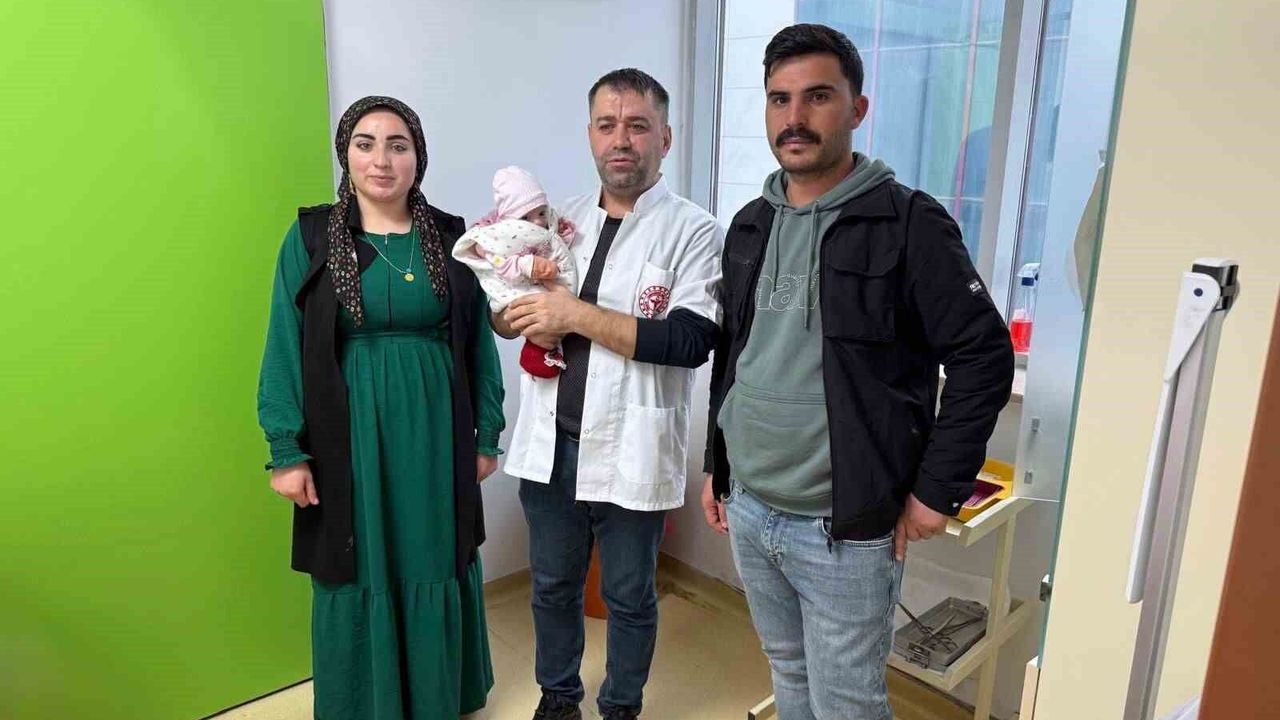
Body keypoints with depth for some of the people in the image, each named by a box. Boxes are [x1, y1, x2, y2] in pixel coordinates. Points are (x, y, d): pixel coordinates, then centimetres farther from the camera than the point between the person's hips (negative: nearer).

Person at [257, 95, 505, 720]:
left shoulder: (452, 237, 1)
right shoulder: (310, 236, -2)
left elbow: (479, 343, 4)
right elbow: (285, 347, -2)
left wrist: (487, 435, 5)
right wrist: (286, 450, -5)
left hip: (435, 434, 1)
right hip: (349, 437, -1)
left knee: (437, 568, 14)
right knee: (357, 575, 12)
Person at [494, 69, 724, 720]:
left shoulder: (694, 231, -8)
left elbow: (692, 341, -21)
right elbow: (502, 310, 14)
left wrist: (579, 316, -22)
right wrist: (518, 317, -11)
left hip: (629, 449, -4)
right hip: (551, 441, 5)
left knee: (629, 596, 16)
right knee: (553, 585, 21)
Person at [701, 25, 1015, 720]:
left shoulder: (908, 223, -12)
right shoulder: (750, 224, 7)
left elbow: (985, 358, -10)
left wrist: (936, 491, -12)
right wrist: (716, 466, 15)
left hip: (844, 530, -6)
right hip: (747, 511, 6)